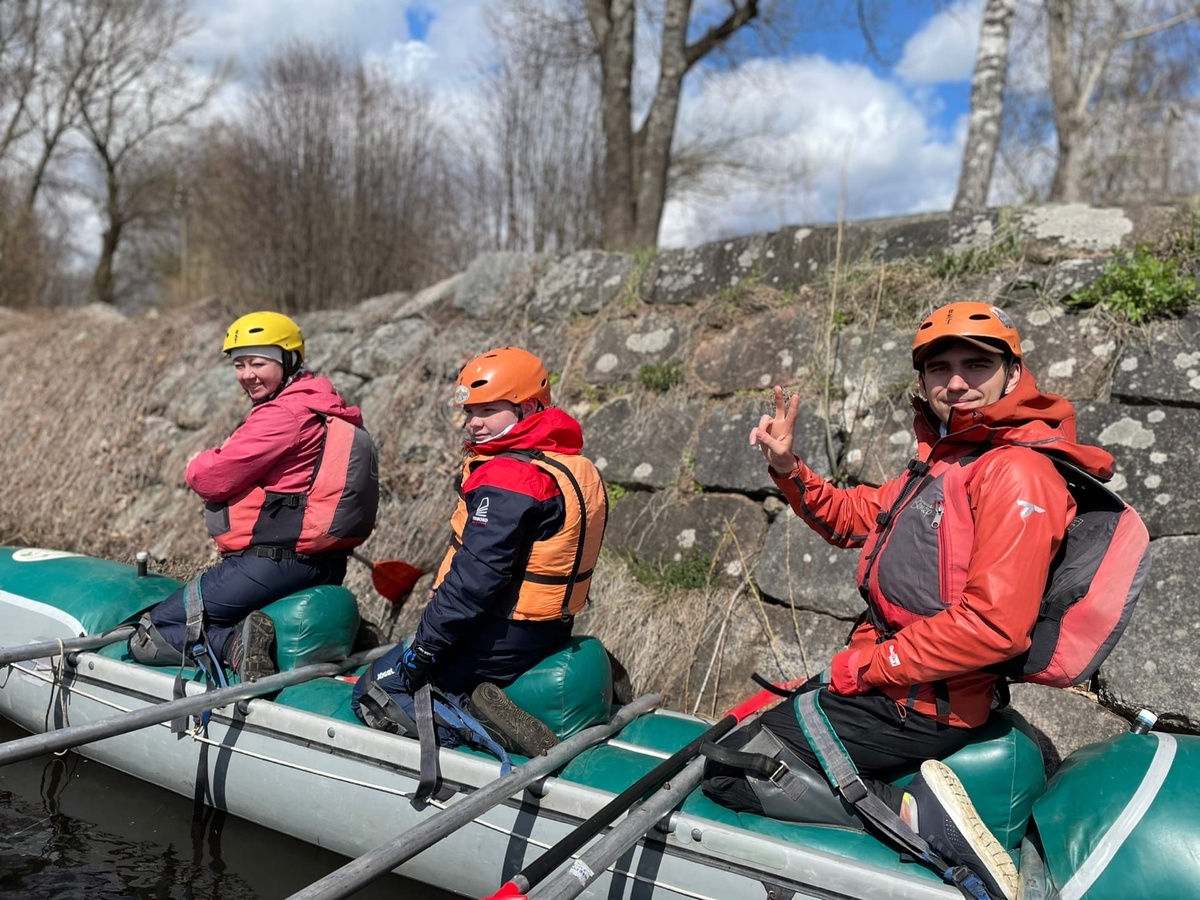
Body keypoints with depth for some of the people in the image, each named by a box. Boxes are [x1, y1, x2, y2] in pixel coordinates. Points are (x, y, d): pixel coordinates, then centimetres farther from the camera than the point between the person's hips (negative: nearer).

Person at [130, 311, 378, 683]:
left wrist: (196, 467, 5)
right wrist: (210, 465, 0)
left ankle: (236, 643, -20)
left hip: (273, 564, -10)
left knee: (150, 636, -2)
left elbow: (214, 478, -17)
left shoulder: (284, 415, -18)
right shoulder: (318, 406, 15)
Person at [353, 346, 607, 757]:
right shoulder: (576, 466, 7)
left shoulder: (506, 478, -22)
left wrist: (424, 646, -16)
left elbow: (477, 574, -26)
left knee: (375, 693, 3)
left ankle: (474, 717, -13)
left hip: (500, 638, -10)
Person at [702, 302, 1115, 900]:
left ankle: (910, 810, -11)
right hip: (879, 676, 10)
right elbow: (850, 517, 22)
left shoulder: (1017, 473, -18)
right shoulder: (942, 458, 13)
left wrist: (865, 667, -17)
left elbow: (994, 624, -26)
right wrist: (787, 467, 4)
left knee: (721, 768, -9)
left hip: (914, 706, -10)